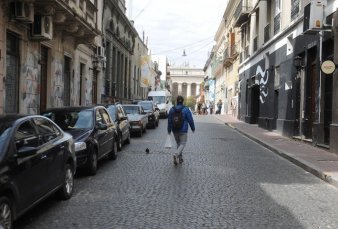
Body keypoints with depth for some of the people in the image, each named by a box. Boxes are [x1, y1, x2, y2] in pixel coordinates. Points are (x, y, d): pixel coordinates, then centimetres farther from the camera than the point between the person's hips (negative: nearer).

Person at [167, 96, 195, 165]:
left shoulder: (172, 109, 1)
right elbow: (190, 120, -6)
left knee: (178, 143, 19)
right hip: (183, 131, -4)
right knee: (182, 144, 0)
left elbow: (169, 120, 6)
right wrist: (193, 128, 8)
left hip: (175, 130, 4)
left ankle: (180, 158, 22)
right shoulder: (186, 109, -10)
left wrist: (169, 130, 16)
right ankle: (176, 154, -26)